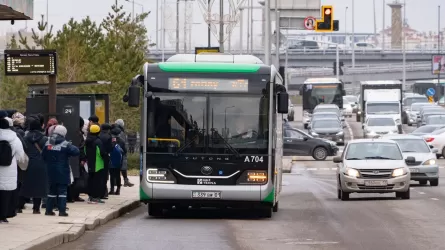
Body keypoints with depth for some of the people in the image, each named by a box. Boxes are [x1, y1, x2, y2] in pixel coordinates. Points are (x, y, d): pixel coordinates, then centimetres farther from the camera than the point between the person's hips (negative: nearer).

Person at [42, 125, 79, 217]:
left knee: (52, 190, 14)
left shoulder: (48, 143, 3)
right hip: (62, 171, -5)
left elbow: (43, 155, 8)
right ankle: (62, 211, -7)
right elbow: (76, 152, -18)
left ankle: (49, 210, 13)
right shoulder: (65, 144, -12)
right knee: (62, 190, -1)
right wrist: (72, 146, 0)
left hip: (51, 171, 5)